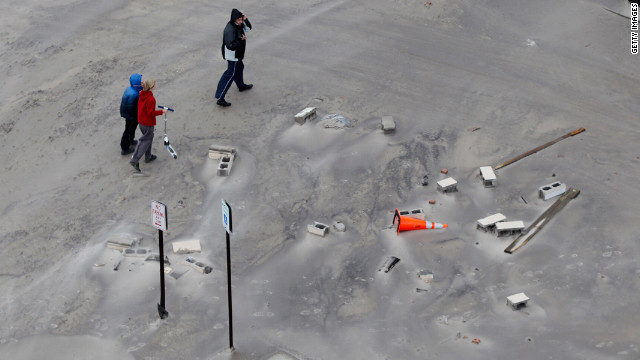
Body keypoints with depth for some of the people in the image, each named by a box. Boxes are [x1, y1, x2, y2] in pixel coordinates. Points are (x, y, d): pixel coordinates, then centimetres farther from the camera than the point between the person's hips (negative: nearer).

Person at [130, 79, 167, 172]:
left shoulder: (142, 94, -2)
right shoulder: (151, 99, -28)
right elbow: (151, 113, -23)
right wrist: (161, 112, -13)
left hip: (140, 120, 9)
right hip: (148, 123, -9)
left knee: (148, 137, 24)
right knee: (145, 140, 2)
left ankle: (148, 157, 37)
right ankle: (134, 160, -3)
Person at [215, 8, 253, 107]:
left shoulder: (238, 24, -3)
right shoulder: (230, 29, -31)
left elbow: (248, 28, 12)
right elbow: (231, 45, -38)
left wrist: (245, 19, -7)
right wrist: (241, 40, -26)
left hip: (237, 55, 10)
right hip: (232, 56, -10)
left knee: (239, 67, 31)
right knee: (231, 75, -5)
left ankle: (241, 85, 58)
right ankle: (220, 98, -5)